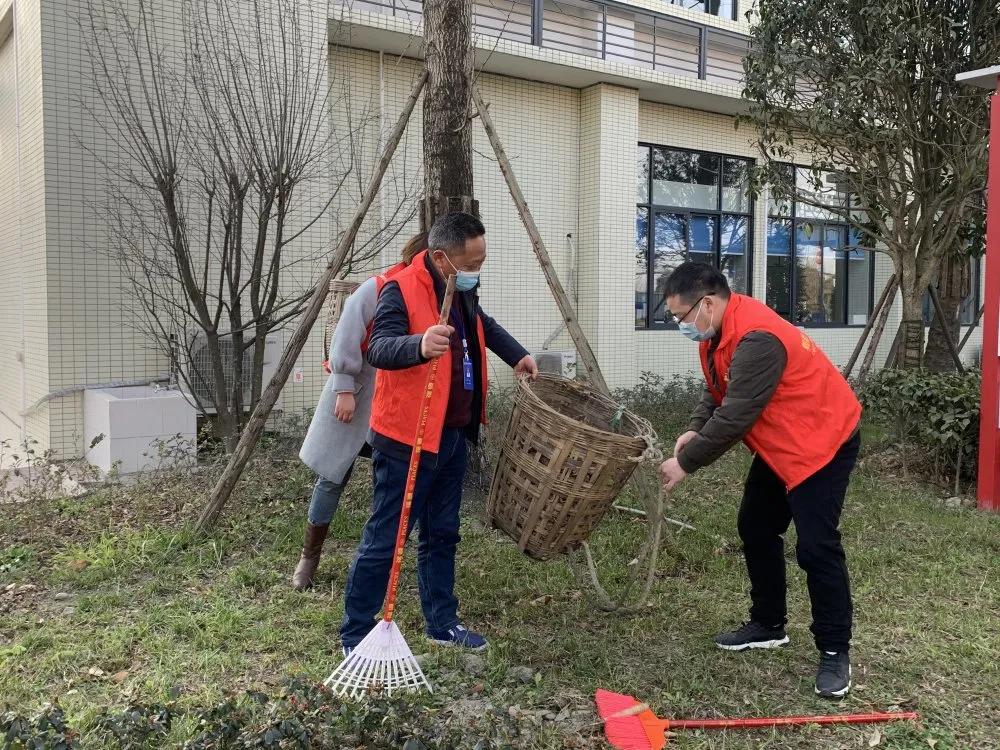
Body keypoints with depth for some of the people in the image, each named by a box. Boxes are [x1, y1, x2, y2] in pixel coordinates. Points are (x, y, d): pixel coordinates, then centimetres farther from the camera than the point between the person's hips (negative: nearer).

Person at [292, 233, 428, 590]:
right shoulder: (375, 290, -15)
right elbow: (346, 340, -15)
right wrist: (344, 389, -17)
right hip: (356, 398, -4)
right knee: (333, 477, 5)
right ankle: (309, 557, 22)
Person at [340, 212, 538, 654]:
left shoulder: (462, 291, 10)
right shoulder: (402, 290, -17)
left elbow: (484, 326, 32)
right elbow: (379, 349, -30)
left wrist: (517, 355, 23)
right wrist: (420, 345, -48)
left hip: (452, 435, 9)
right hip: (407, 440, -8)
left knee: (442, 535, 17)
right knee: (384, 540, -1)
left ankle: (442, 623, 30)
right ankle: (355, 636, 12)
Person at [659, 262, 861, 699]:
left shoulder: (756, 339, -31)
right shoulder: (718, 331, 1)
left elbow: (735, 417, -32)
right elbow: (717, 391, 9)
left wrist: (685, 463, -23)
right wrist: (694, 430, -9)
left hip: (821, 441, -10)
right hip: (779, 447, 10)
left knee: (815, 547, -11)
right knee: (756, 531, 15)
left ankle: (835, 651, 4)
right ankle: (768, 625, 30)